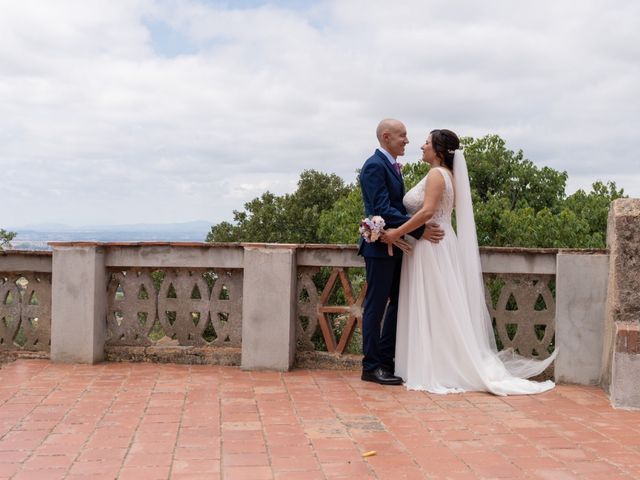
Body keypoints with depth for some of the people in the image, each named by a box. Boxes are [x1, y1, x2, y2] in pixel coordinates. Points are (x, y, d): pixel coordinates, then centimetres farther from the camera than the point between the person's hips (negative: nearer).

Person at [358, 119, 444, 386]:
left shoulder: (391, 165, 16)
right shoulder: (374, 166, -15)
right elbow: (383, 210, -23)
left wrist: (423, 227, 7)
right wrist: (420, 230, -24)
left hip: (395, 246, 10)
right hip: (380, 246, -10)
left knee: (398, 303, 13)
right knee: (376, 305, -2)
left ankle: (386, 360, 22)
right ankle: (371, 367, 7)